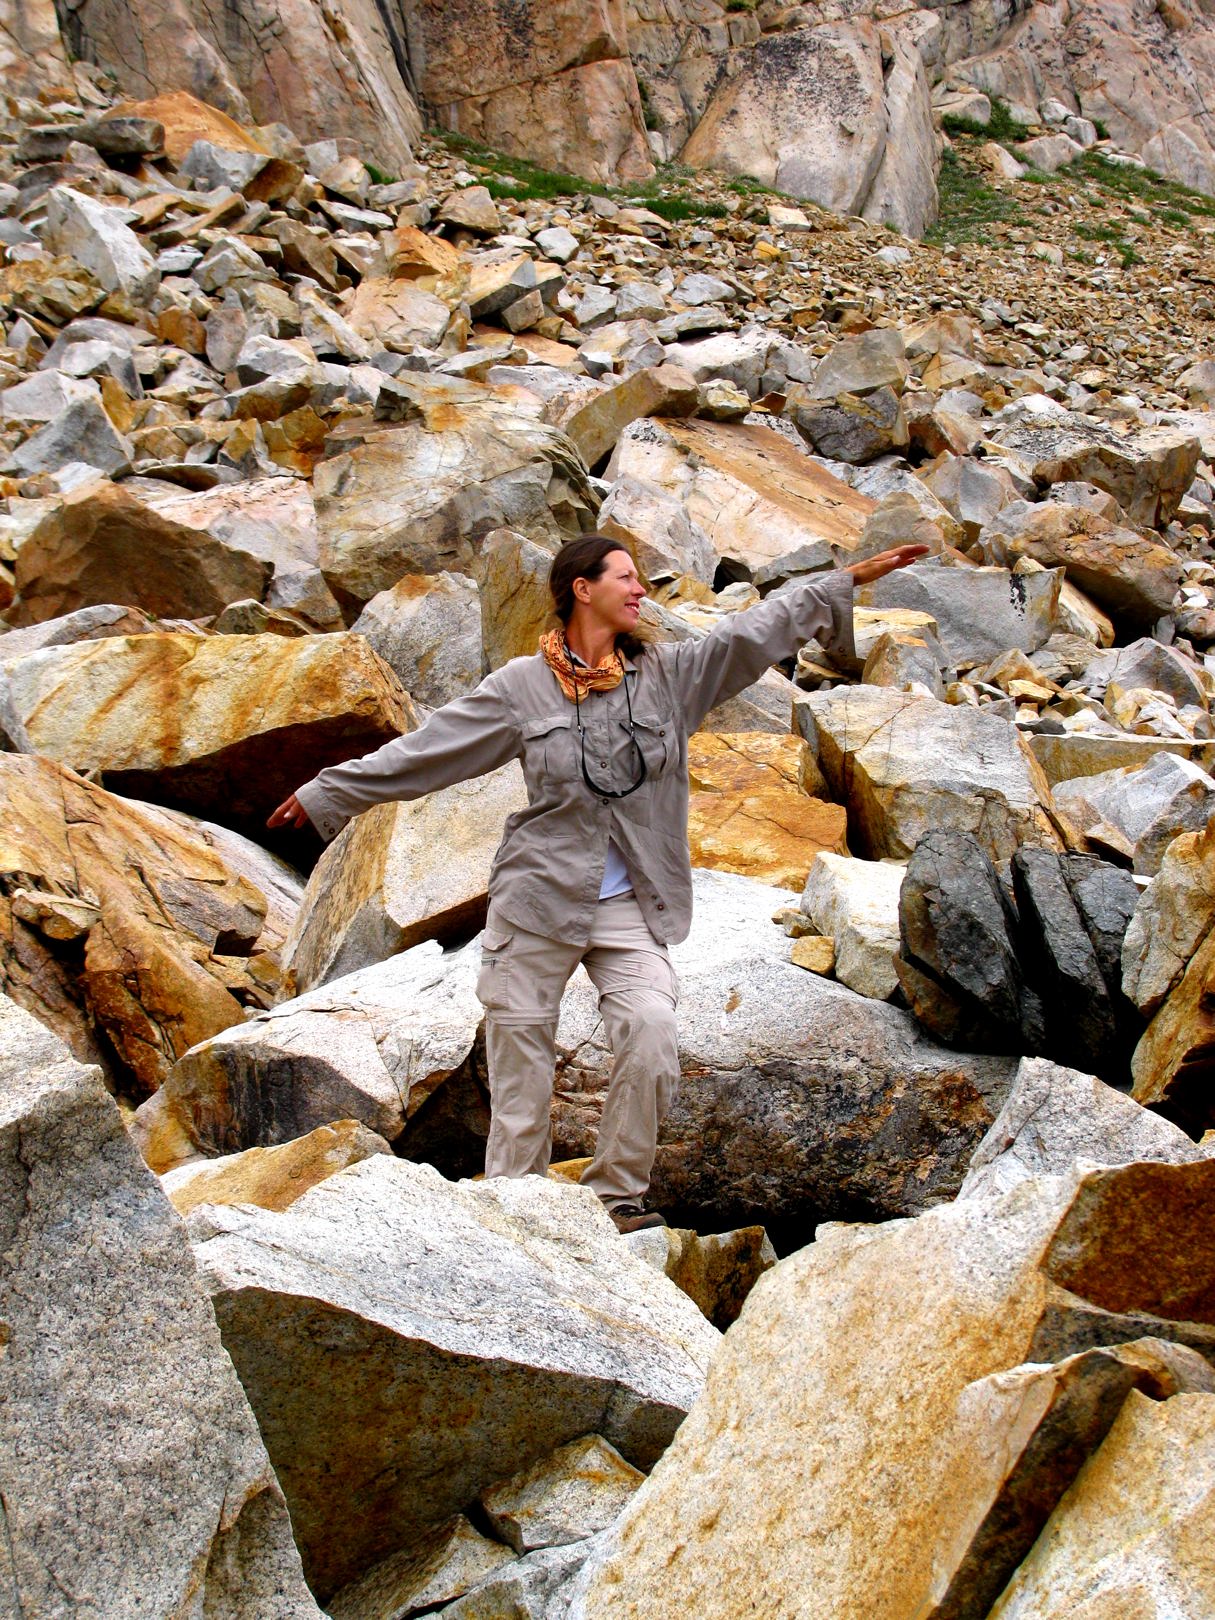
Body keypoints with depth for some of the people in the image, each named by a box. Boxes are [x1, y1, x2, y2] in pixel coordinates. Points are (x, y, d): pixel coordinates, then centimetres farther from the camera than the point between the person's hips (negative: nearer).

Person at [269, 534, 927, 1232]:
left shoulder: (668, 673, 6)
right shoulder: (521, 686, -1)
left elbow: (756, 630, 6)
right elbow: (423, 751, 2)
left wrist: (854, 577, 6)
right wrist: (327, 791, 3)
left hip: (629, 907, 2)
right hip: (537, 899, -2)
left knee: (652, 1037, -16)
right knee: (522, 1065, 1)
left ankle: (620, 1196, 1)